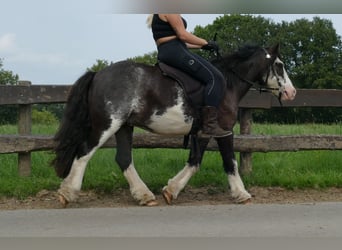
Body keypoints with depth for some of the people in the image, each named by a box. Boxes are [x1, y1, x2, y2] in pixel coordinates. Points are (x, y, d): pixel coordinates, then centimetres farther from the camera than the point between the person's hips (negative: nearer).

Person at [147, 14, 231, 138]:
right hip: (176, 52, -11)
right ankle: (210, 125, -27)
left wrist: (200, 46, 19)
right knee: (216, 78, -18)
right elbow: (182, 35, -14)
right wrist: (206, 43, -3)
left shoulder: (157, 16, 25)